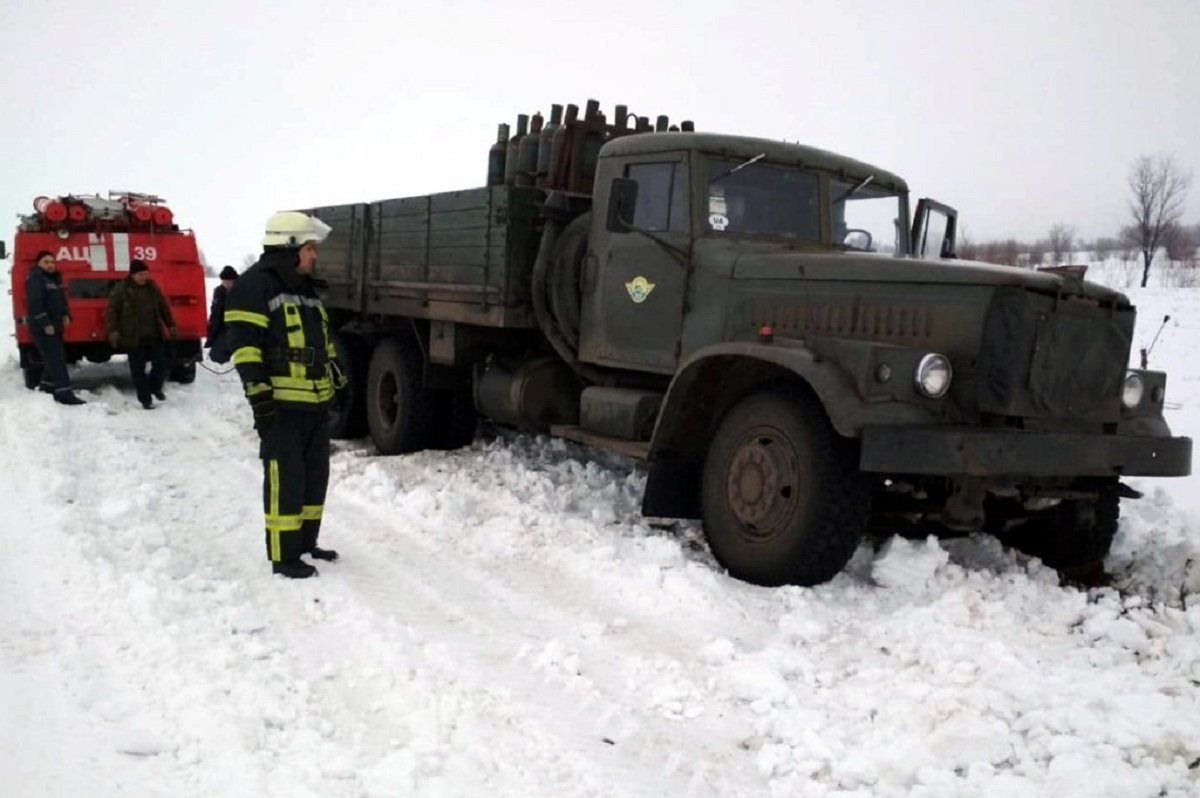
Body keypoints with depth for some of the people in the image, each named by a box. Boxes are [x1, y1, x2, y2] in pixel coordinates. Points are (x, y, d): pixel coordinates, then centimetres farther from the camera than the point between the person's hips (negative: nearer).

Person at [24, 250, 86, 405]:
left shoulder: (55, 278, 16)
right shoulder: (35, 279, -13)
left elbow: (61, 299, 25)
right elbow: (34, 304, -22)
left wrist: (65, 314, 7)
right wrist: (45, 324, -26)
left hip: (54, 324, 10)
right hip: (41, 326, -10)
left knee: (55, 357, 16)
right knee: (55, 357, -14)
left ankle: (47, 386, 29)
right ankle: (64, 393, -18)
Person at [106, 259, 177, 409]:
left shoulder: (152, 287, 7)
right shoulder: (121, 289, -7)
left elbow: (164, 307, 15)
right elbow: (111, 310, -8)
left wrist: (170, 325, 14)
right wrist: (112, 331, -14)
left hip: (153, 335, 4)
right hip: (133, 338, -4)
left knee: (161, 363, 3)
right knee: (138, 370, 2)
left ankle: (155, 387, 29)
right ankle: (145, 399, 12)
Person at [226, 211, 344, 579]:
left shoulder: (306, 288, 19)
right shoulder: (255, 286, -10)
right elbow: (245, 344, -17)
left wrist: (335, 376, 25)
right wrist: (259, 392, -22)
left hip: (315, 402, 9)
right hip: (281, 404, -9)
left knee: (315, 475, 15)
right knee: (285, 480, -5)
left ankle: (305, 542, 28)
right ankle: (284, 556, 3)